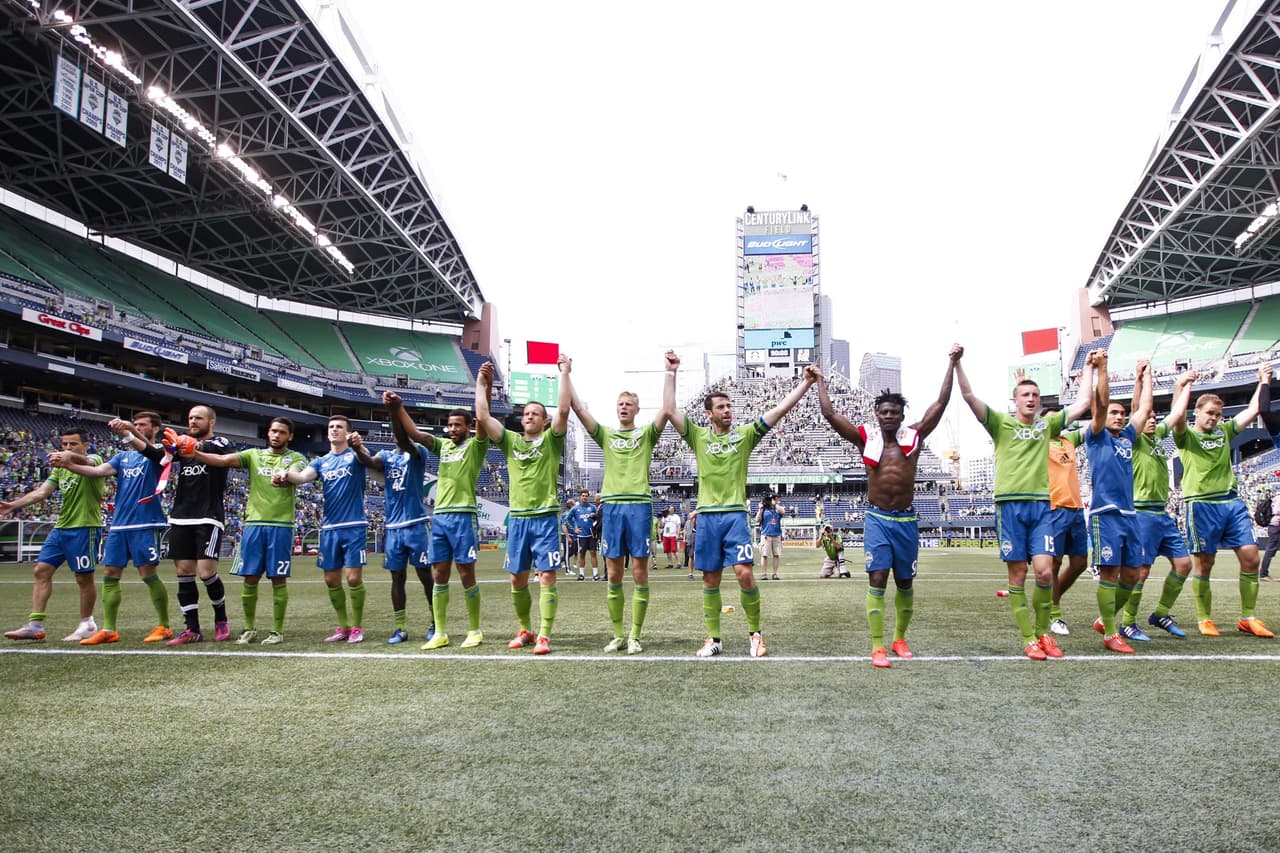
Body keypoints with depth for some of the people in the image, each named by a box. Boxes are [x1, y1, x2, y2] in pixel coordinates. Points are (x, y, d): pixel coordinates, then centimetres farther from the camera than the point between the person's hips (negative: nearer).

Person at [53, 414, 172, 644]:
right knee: (110, 575, 4)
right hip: (118, 524, 7)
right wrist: (69, 464, -12)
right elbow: (98, 470, 4)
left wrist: (130, 430, -42)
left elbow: (149, 450, -24)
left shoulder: (157, 454, 0)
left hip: (145, 525, -7)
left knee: (148, 574, -6)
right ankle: (109, 630, 11)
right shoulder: (123, 456, 18)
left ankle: (164, 626, 4)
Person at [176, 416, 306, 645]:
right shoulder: (254, 454, 13)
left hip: (281, 525, -3)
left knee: (278, 579, 0)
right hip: (253, 523, 3)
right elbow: (224, 460, -2)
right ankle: (249, 628, 19)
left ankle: (277, 631, 9)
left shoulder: (295, 458, 5)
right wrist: (194, 454, -20)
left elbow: (296, 475, -17)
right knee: (250, 578, 4)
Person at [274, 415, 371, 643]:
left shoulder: (354, 455, 2)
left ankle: (357, 627, 7)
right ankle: (343, 626, 21)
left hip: (354, 527, -5)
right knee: (331, 580, 7)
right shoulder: (321, 461, 13)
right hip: (329, 528, 5)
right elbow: (302, 476, -6)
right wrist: (285, 473, -29)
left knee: (354, 578, -7)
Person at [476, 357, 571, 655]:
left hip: (545, 518, -4)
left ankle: (544, 636, -5)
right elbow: (482, 417, 2)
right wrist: (482, 382, 3)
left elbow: (563, 410, -14)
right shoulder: (510, 440, 10)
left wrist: (564, 373, -14)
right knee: (517, 580, 9)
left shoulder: (551, 439, 2)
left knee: (547, 577, -7)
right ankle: (525, 630, 24)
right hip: (517, 519, 4)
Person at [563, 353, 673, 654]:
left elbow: (667, 409, -5)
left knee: (639, 571, -2)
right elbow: (577, 408, 8)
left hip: (639, 505, -2)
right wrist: (566, 375, 5)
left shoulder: (646, 434, 10)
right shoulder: (606, 434, 14)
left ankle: (635, 636, 5)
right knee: (613, 574, 4)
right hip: (611, 505, 2)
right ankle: (618, 635, 13)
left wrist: (670, 374, -11)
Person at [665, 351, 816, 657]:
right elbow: (669, 410, -3)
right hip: (707, 516, 1)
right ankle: (713, 638, 17)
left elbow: (781, 408, 0)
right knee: (710, 579, 6)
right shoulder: (699, 436, 6)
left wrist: (806, 382, -7)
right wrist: (671, 373, -3)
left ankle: (755, 633, 6)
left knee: (745, 573, -12)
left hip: (736, 514, -1)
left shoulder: (745, 434, 6)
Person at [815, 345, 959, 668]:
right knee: (877, 580, -8)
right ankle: (878, 647, -3)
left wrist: (952, 364, 3)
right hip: (877, 518, -2)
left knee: (905, 582, 11)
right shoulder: (865, 438, 0)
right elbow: (830, 414, -2)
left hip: (906, 520, 2)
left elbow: (940, 404, 2)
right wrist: (820, 382, 3)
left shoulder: (914, 436, 3)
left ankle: (900, 638, 29)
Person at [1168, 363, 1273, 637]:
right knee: (1204, 564, 1)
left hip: (1232, 501, 5)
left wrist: (1263, 382, 16)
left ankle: (1248, 619, 10)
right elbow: (1177, 416, -20)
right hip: (1201, 504, -5)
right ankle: (1204, 620, 12)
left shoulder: (1224, 432, 16)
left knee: (1250, 557, -1)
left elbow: (1252, 411, 16)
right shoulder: (1186, 436, 0)